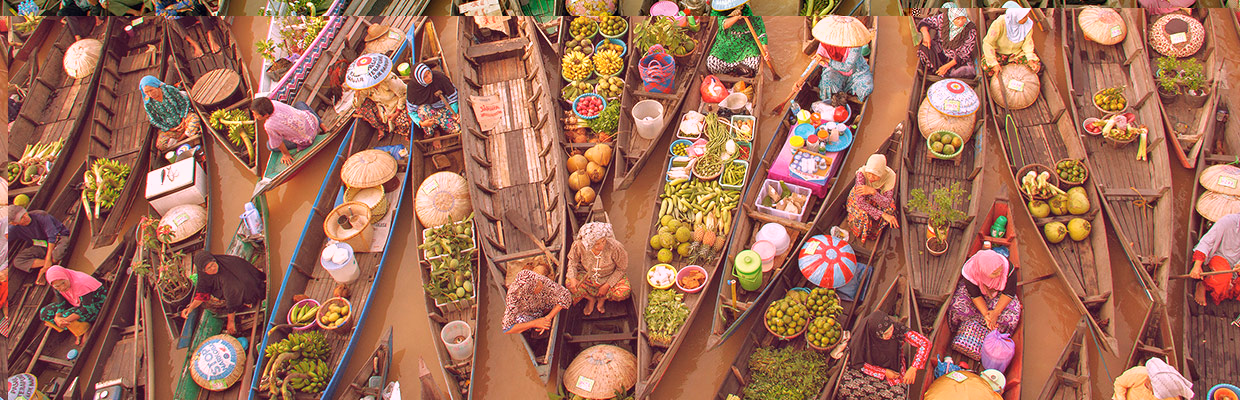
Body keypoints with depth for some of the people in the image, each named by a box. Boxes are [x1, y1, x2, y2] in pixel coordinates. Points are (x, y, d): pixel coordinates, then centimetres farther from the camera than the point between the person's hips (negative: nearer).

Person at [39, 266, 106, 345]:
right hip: (77, 304, 8)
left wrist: (66, 320, -40)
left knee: (66, 316, -33)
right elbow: (62, 303, -5)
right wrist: (57, 318, -27)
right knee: (44, 312, -5)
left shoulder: (80, 284, -35)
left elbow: (88, 308, -33)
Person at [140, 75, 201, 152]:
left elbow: (184, 102, -4)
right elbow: (154, 121, -1)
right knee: (160, 145, -24)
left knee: (194, 119, -34)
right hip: (169, 127, 1)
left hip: (182, 118, -1)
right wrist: (169, 129, -12)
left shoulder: (169, 90, -11)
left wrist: (183, 119, -13)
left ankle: (178, 139, -19)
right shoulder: (148, 104, -7)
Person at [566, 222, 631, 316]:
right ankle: (590, 299, 8)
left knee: (623, 292, -28)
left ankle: (603, 298, 8)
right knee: (570, 284, -24)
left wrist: (607, 285, -15)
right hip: (587, 276, 1)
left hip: (609, 278, -1)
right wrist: (572, 279, -22)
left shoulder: (614, 247, -33)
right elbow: (572, 261, -6)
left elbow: (621, 268, -14)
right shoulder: (579, 246, -29)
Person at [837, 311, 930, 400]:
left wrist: (913, 368, -28)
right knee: (847, 388, -25)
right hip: (870, 370, -1)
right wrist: (884, 372, -16)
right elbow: (857, 363, -11)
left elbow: (925, 343, -20)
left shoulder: (898, 329, -25)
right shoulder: (863, 336, -25)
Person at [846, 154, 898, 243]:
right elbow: (860, 202, -35)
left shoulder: (890, 176, -28)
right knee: (864, 216, -32)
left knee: (890, 207, -26)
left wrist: (873, 192, -50)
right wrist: (883, 214, -39)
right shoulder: (862, 173, -34)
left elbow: (887, 203, -32)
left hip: (876, 199, 3)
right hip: (857, 198, -3)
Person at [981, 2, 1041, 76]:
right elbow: (988, 43, -26)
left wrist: (1030, 59, -23)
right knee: (986, 66, -32)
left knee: (1036, 66, -17)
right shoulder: (999, 23, -31)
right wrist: (994, 63, -31)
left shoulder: (1028, 23, -20)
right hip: (999, 52, -3)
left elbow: (1027, 43, -8)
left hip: (1017, 53, 3)